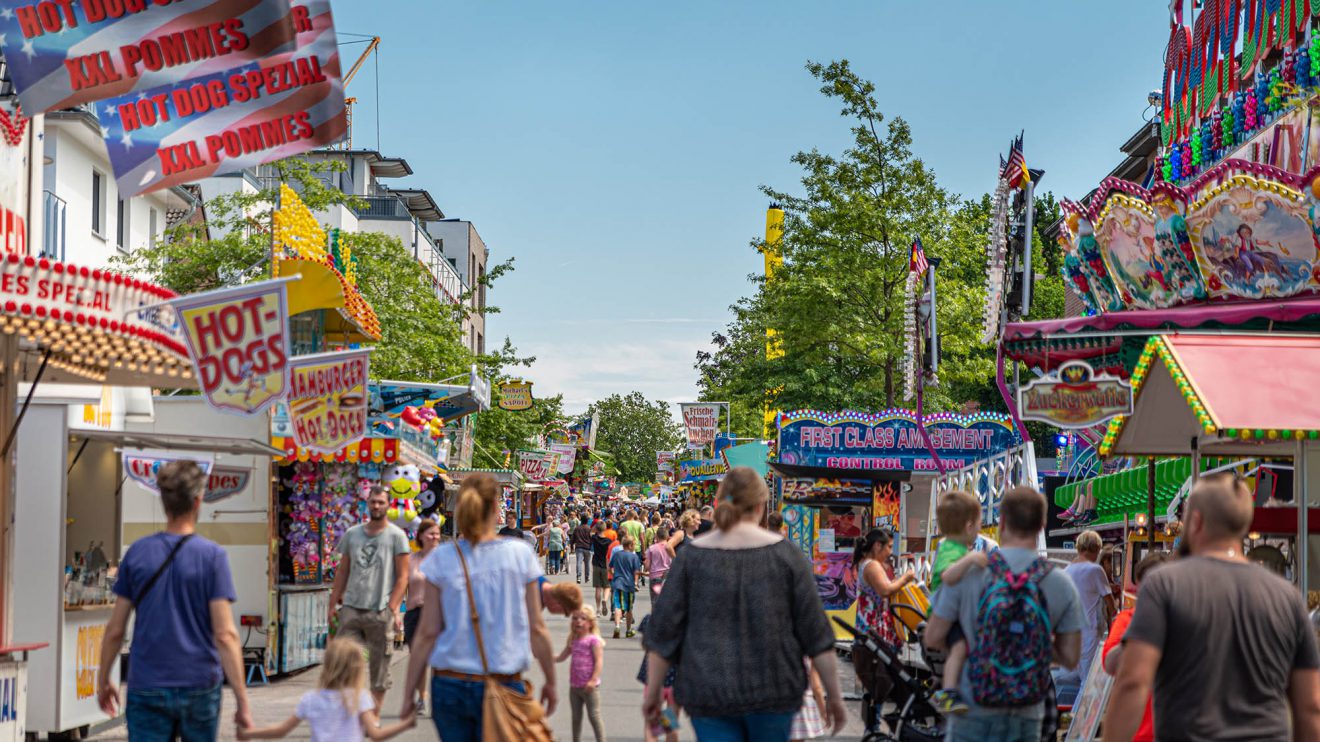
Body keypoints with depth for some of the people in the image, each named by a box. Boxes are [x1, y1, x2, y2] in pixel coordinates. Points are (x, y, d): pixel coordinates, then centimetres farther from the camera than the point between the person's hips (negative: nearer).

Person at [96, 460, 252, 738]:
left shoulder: (137, 552, 0)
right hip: (199, 685, -1)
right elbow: (225, 634, -13)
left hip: (147, 687, 1)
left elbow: (115, 630, 2)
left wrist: (103, 681, 17)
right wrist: (242, 700, -11)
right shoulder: (212, 556, -8)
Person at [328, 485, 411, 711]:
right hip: (351, 608, 3)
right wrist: (333, 604, 8)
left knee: (379, 669, 3)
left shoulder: (396, 536, 1)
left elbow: (402, 577, -2)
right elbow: (342, 573, 15)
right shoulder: (352, 534, 12)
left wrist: (392, 609, -11)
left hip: (380, 611, -3)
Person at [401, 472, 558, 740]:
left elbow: (427, 633, -2)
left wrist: (409, 694, 5)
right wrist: (551, 682, 13)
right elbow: (536, 628, 1)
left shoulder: (442, 559, -3)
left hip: (449, 685, 1)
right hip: (503, 687, -1)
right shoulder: (521, 554, -3)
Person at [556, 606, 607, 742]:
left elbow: (599, 661, -16)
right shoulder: (573, 641, 11)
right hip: (574, 685, 7)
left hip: (589, 686, -7)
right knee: (576, 717, 15)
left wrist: (593, 680, -24)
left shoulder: (593, 640, -10)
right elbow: (561, 657, 18)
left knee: (594, 716, -3)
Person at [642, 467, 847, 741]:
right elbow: (815, 630, -3)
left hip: (709, 695, 0)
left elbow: (663, 630, 0)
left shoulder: (693, 556, -2)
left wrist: (653, 691, 10)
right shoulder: (784, 553, -4)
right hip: (773, 690, 0)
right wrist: (834, 695, 5)